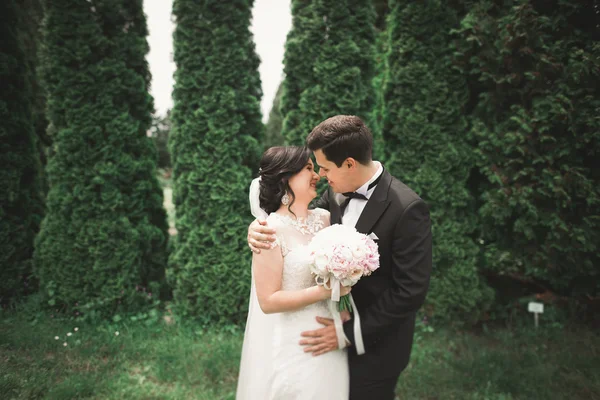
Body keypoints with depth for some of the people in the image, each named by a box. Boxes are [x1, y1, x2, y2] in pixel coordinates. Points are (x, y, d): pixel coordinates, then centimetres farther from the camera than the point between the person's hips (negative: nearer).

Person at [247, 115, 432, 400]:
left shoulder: (407, 209, -23)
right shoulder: (336, 194, -4)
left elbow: (411, 291, -22)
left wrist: (349, 333, -19)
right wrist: (260, 226, -16)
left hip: (373, 347, -6)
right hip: (336, 326, 6)